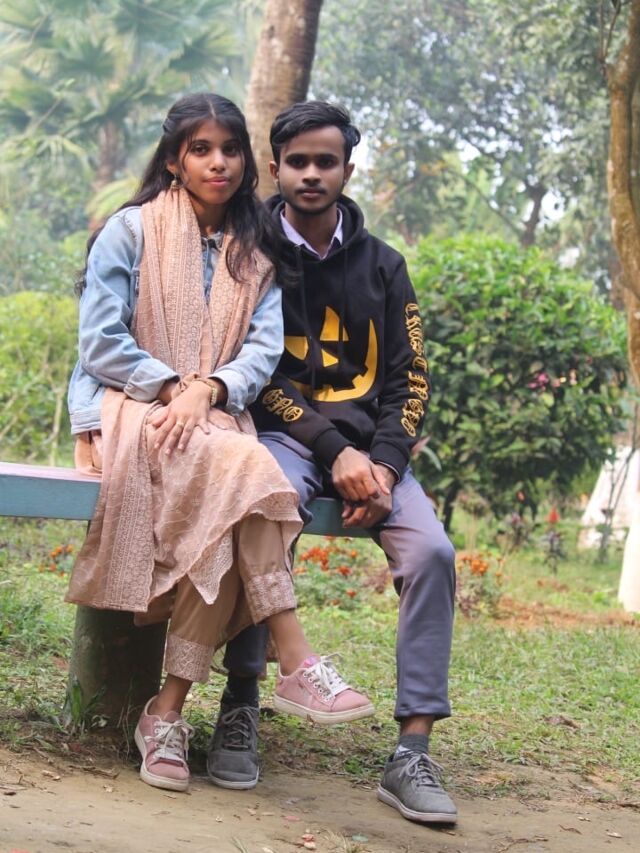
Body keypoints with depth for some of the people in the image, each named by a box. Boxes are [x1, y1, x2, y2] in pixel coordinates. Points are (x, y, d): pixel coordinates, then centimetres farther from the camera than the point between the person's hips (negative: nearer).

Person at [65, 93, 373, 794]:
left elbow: (264, 347, 4)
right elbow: (100, 342, -3)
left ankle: (168, 712, -30)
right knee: (245, 473, -34)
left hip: (215, 420, 3)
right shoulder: (131, 230, 5)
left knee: (223, 522, -32)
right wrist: (174, 385, -12)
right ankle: (296, 664, -33)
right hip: (128, 409, -3)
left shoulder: (255, 253, 17)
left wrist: (207, 390, -15)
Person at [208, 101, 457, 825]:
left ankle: (412, 754, -21)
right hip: (282, 433, -3)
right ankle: (239, 708, -22)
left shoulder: (382, 265, 14)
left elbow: (410, 377, 9)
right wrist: (335, 451, -15)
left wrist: (385, 464, -10)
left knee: (431, 550, -23)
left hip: (369, 442, 3)